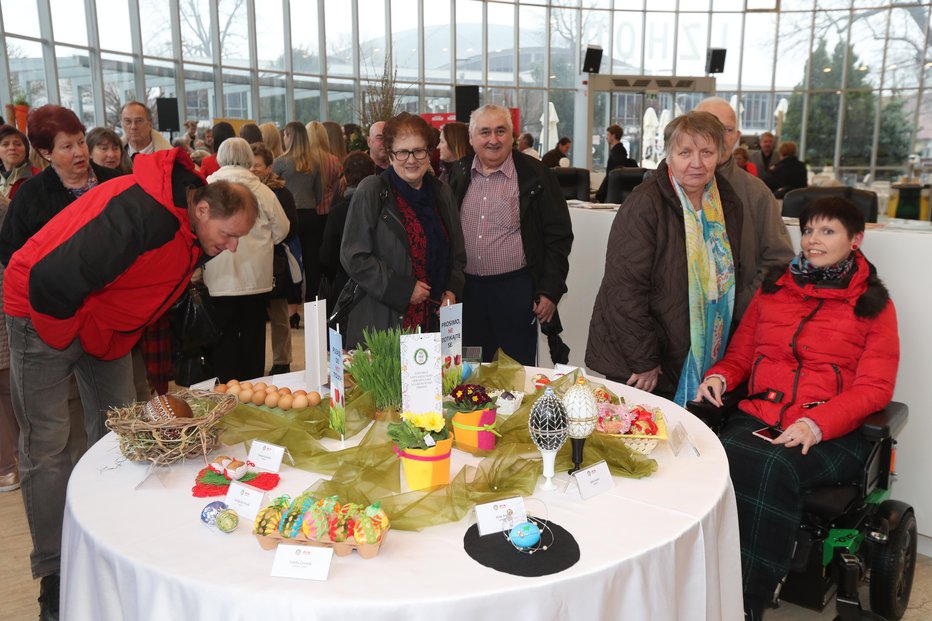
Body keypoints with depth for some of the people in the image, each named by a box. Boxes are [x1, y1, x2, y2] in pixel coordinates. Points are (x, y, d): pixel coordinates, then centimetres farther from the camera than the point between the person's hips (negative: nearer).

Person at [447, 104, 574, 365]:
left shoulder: (536, 175, -4)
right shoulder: (458, 175, 8)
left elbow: (558, 236, -4)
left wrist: (550, 291, -9)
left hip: (516, 288, -4)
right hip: (467, 289, 4)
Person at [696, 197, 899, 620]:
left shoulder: (873, 303, 9)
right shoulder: (773, 288, 20)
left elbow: (874, 388, 0)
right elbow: (740, 354, 24)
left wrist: (816, 424, -17)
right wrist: (719, 377, 0)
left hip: (833, 435, -2)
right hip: (757, 417, 3)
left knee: (773, 468, -36)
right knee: (722, 460, -33)